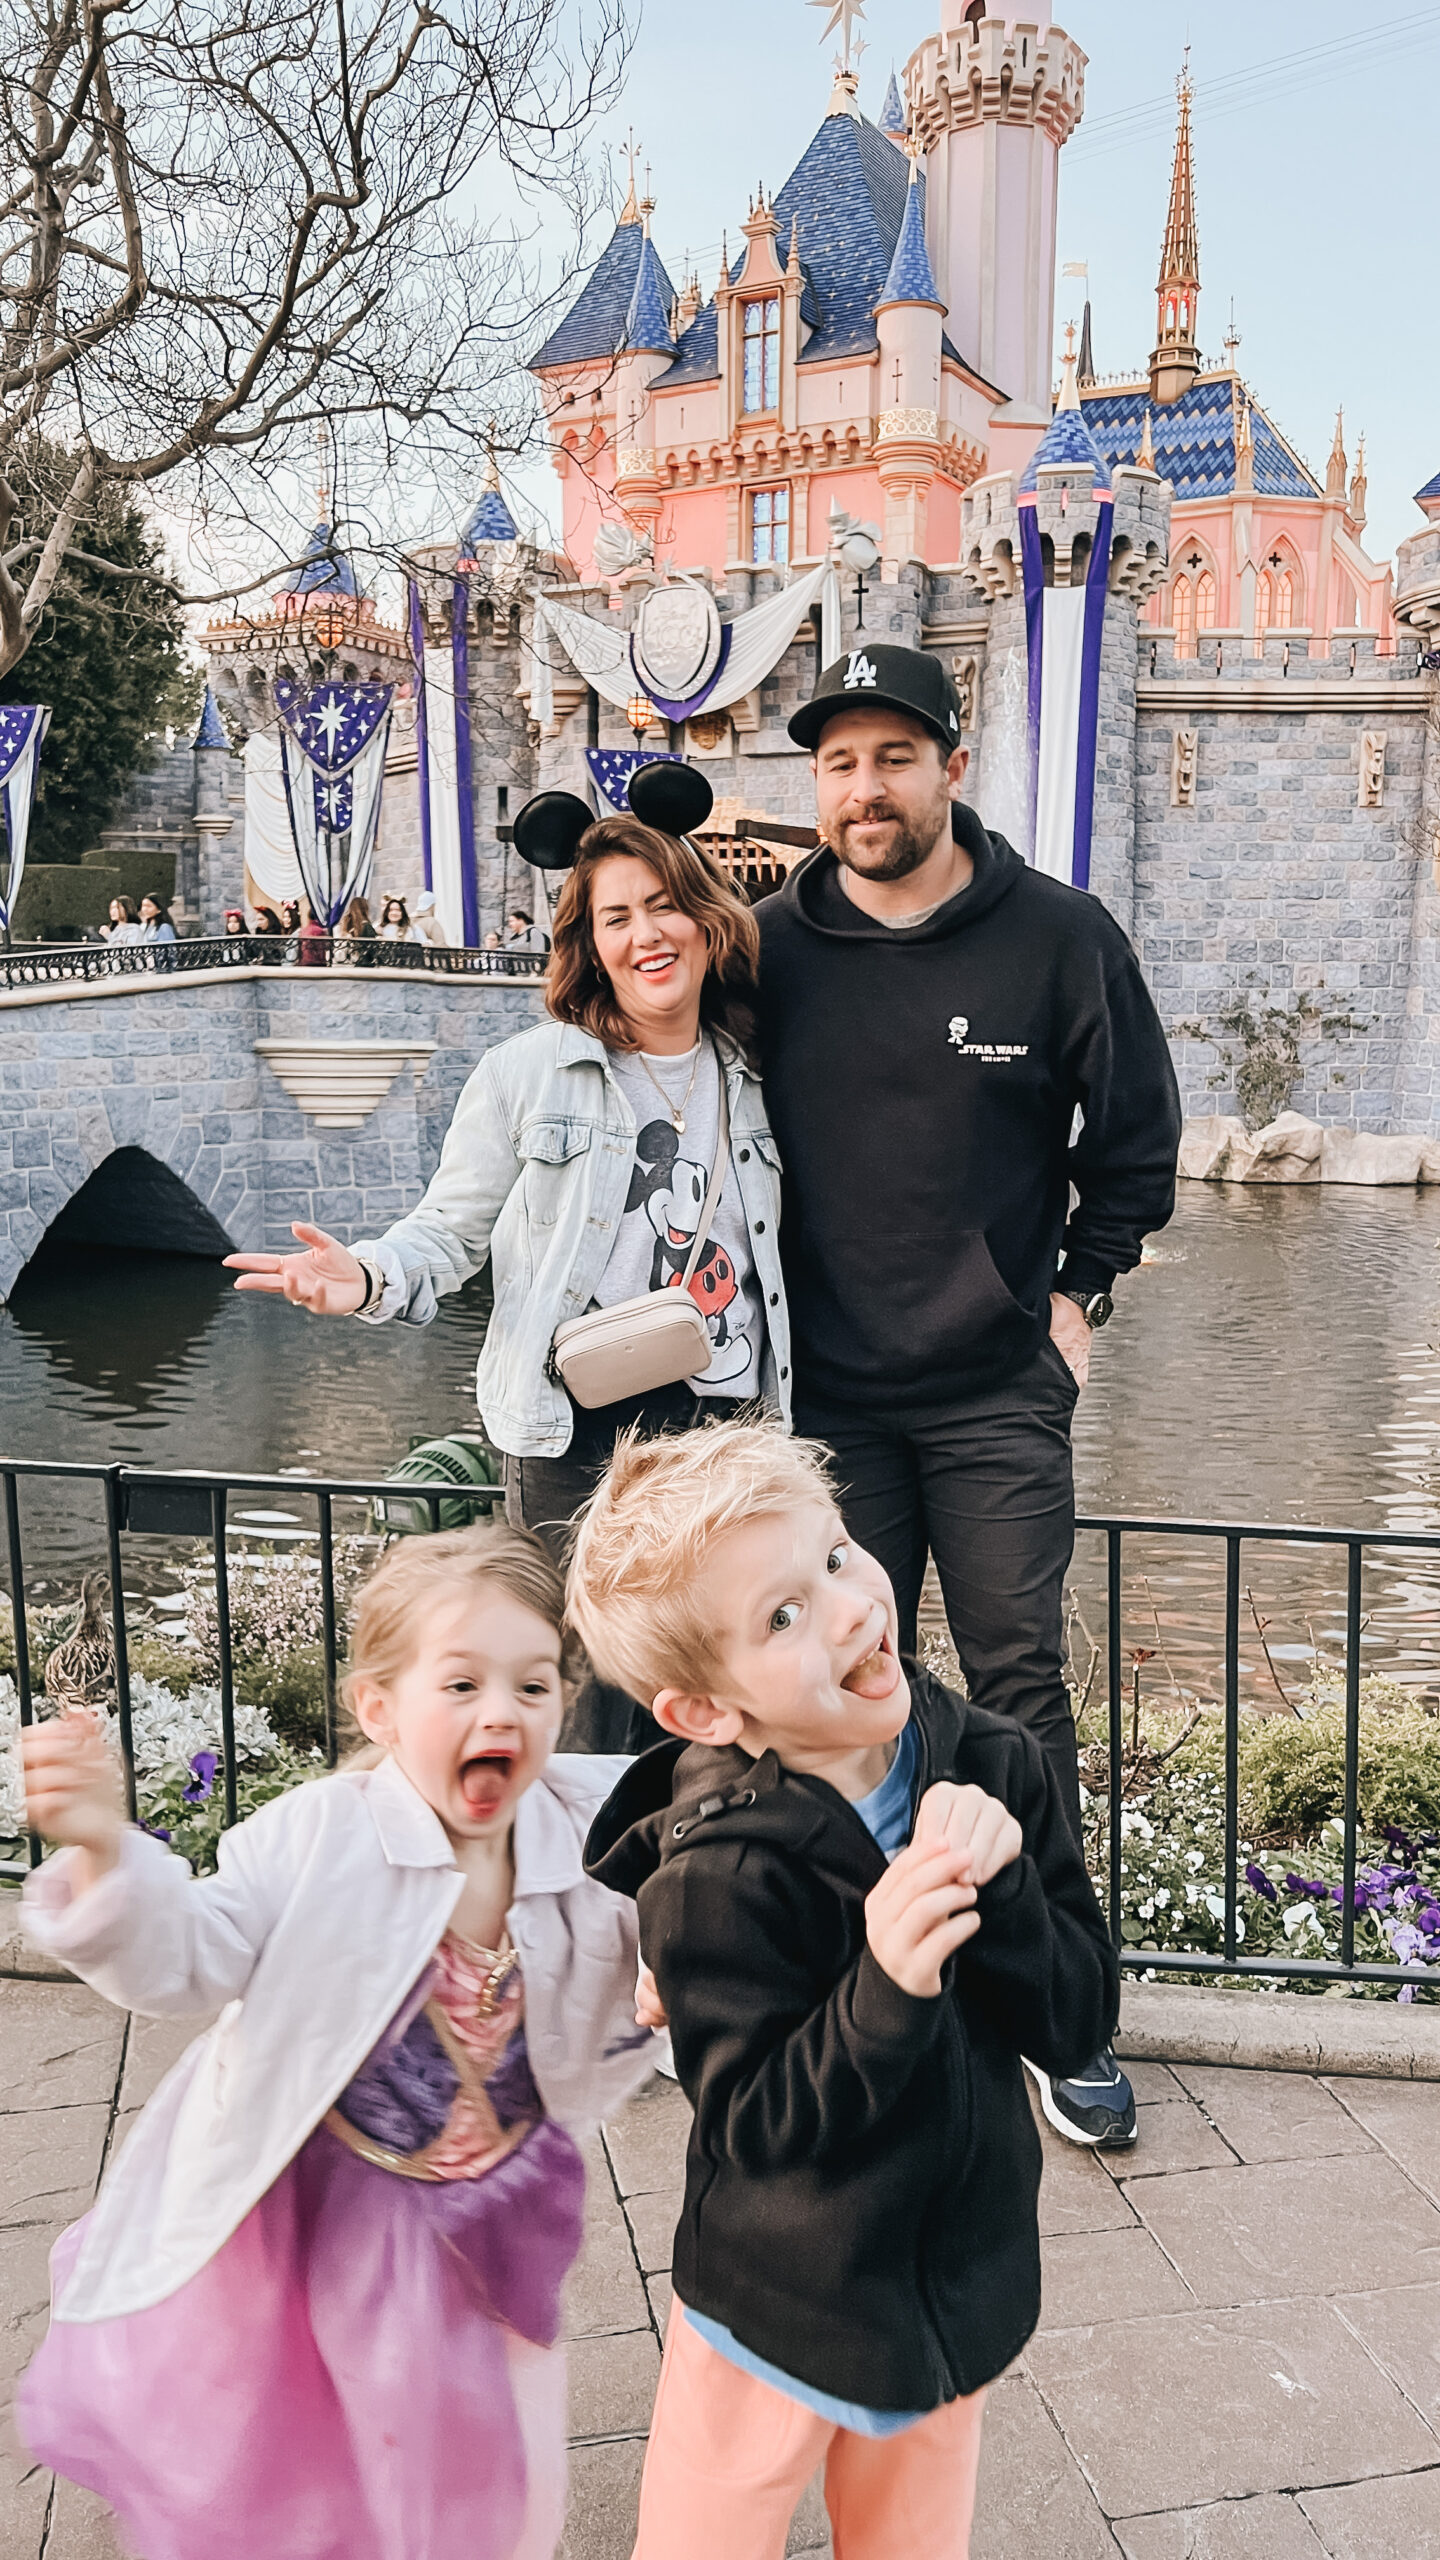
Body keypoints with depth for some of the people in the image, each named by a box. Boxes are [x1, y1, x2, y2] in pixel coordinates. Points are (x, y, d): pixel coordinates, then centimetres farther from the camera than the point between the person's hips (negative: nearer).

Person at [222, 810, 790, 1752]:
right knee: (587, 1717, 0)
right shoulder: (527, 1074, -3)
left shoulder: (758, 1078, 8)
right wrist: (369, 1279, -19)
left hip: (726, 1428, 4)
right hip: (578, 1434, -3)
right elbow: (450, 1230, 1)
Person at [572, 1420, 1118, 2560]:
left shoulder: (997, 1769, -14)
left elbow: (1080, 2021, -11)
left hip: (961, 2288, 4)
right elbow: (756, 2128, -23)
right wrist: (887, 1989, -38)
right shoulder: (713, 1873, -28)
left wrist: (999, 1885, -29)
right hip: (778, 2310, -4)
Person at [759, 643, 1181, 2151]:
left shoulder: (1058, 935, -3)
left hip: (999, 1390, -1)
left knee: (1021, 1690, 3)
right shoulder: (769, 949, 0)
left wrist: (1077, 1292, 4)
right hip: (826, 1394, 1)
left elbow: (1135, 1136, 8)